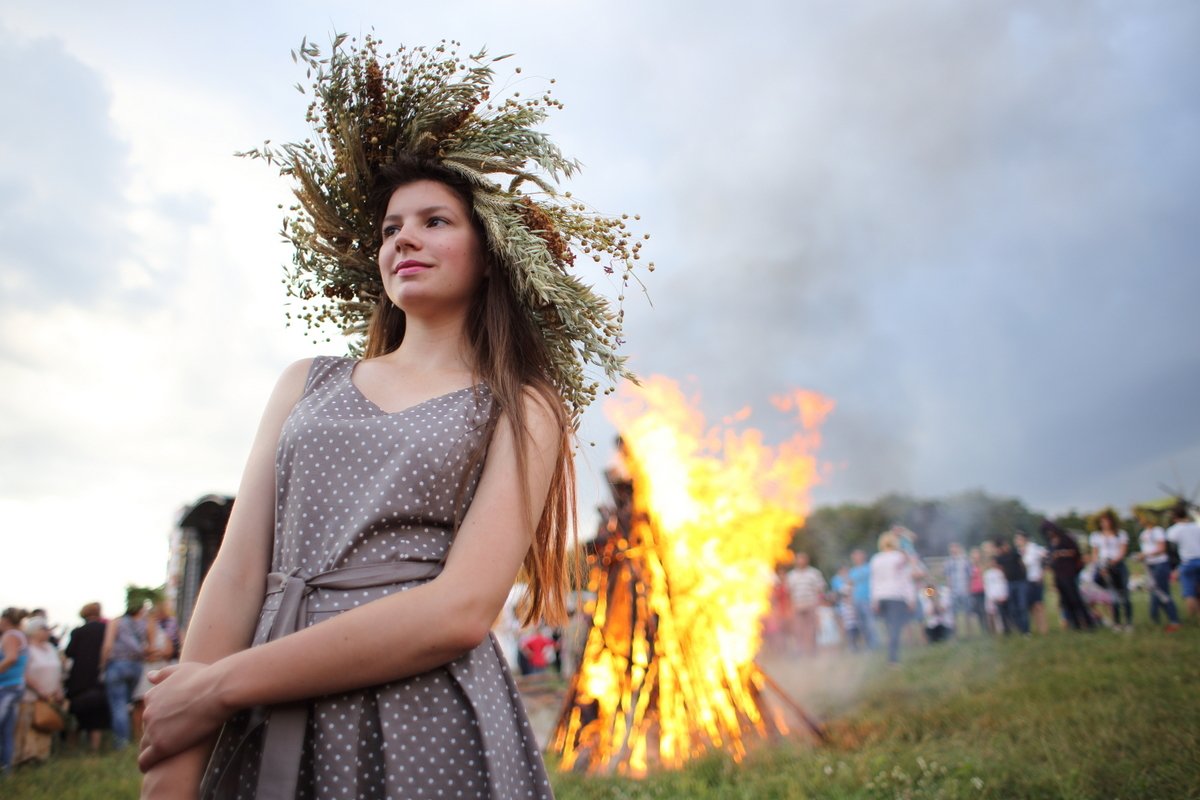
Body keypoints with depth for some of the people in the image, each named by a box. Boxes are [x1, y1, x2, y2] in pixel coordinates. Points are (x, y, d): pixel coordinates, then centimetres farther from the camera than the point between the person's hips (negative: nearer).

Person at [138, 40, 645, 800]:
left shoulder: (521, 411, -1)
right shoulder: (308, 384, 11)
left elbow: (460, 610, -13)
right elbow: (237, 575, 3)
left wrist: (218, 686, -11)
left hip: (430, 732, -3)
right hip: (265, 734, 4)